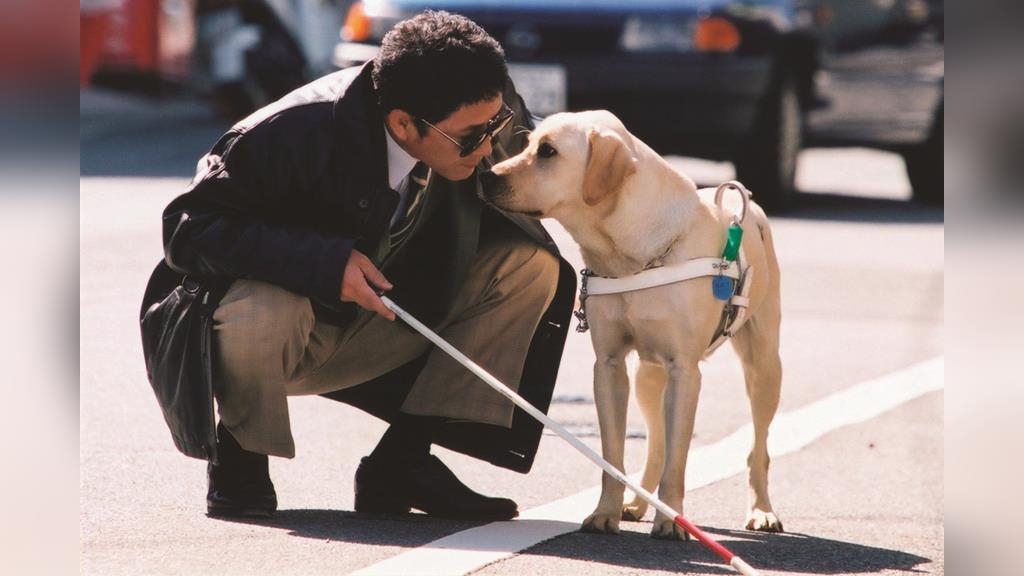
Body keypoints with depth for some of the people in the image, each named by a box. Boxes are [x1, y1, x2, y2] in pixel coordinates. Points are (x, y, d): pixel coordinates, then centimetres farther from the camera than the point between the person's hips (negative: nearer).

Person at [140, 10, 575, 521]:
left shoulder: (495, 122, -15)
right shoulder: (298, 132, -30)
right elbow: (187, 227, -27)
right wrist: (323, 262, -37)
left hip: (393, 322, 5)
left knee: (531, 265, -13)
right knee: (260, 316, -40)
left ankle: (401, 461, -9)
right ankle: (240, 457, -6)